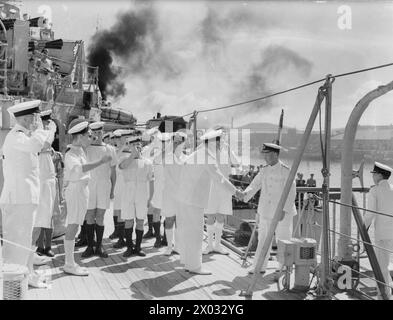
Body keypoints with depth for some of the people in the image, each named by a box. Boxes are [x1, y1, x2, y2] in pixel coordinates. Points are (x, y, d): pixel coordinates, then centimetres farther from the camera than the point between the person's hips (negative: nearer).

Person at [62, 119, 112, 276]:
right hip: (76, 190, -9)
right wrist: (100, 162, -40)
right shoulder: (71, 155, -17)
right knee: (72, 227, -7)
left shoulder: (80, 151, 12)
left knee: (73, 227, 11)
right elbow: (79, 168, -36)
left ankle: (70, 262, 17)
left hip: (83, 189, 9)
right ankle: (69, 264, -3)